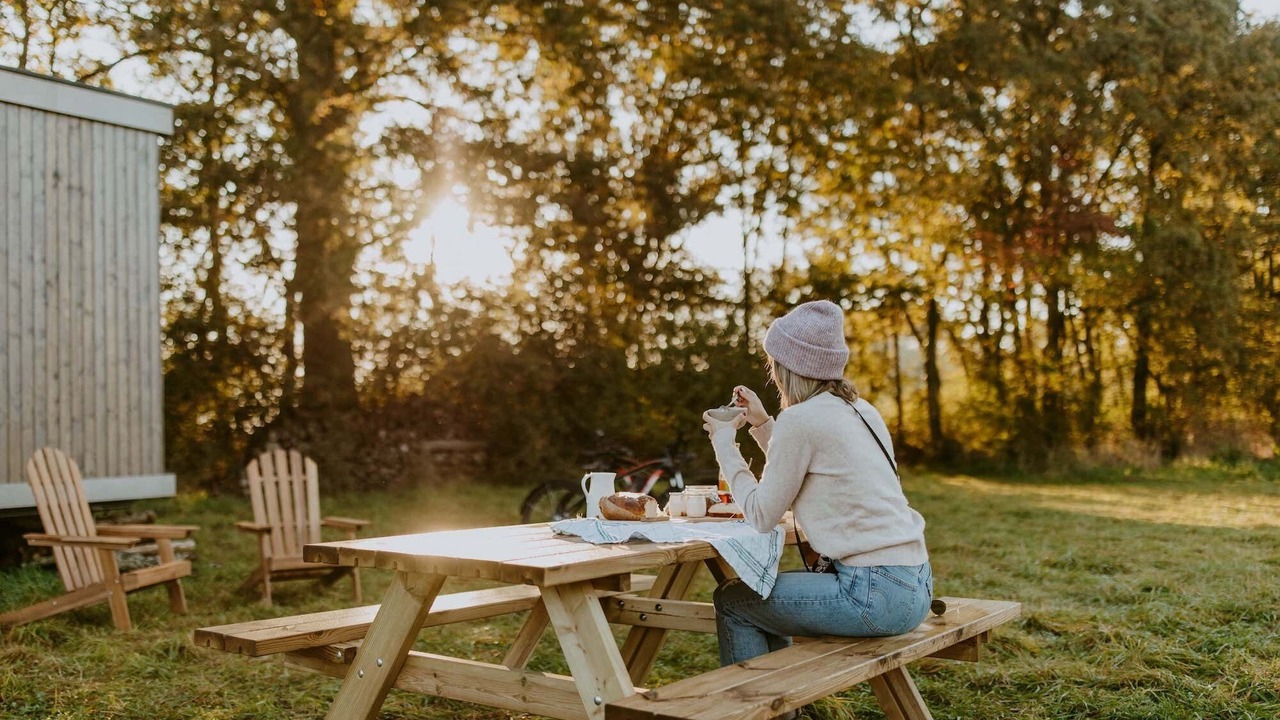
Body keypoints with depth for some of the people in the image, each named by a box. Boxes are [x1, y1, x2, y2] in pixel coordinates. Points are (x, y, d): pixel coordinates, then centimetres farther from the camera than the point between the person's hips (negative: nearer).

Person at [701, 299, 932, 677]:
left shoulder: (799, 420, -14)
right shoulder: (860, 410, 13)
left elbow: (761, 515, -7)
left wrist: (724, 441, 3)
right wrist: (763, 425, 21)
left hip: (875, 594, -9)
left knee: (732, 601, 7)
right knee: (762, 593, 25)